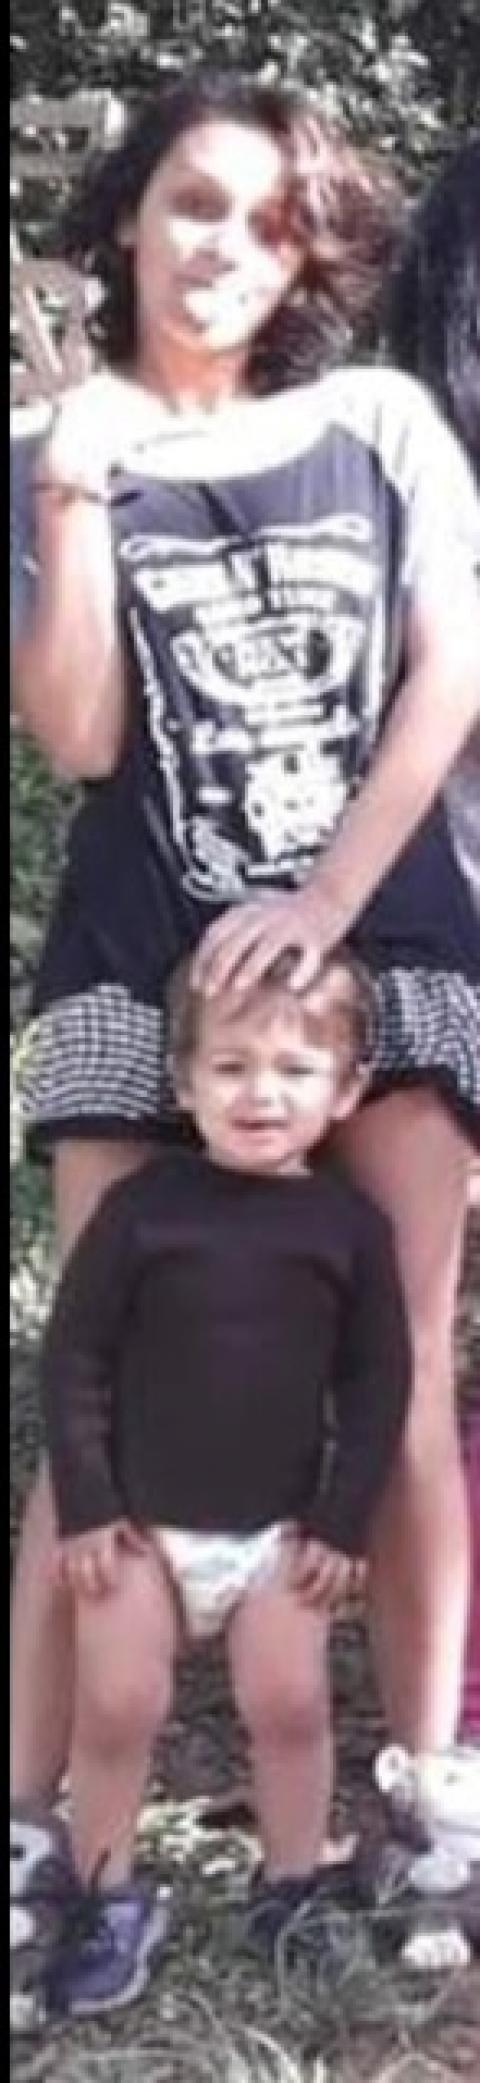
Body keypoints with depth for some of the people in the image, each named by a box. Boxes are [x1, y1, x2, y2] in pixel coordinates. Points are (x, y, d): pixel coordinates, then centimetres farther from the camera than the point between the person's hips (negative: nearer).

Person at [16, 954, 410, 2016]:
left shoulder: (351, 1223, -5)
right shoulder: (141, 1204, -10)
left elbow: (379, 1382, 1)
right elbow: (73, 1357, -6)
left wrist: (342, 1521, -4)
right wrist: (84, 1507, -9)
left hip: (282, 1526, 1)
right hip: (138, 1520, -1)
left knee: (291, 1703, 0)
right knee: (116, 1710, 0)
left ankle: (297, 1883, 21)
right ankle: (107, 1900, 17)